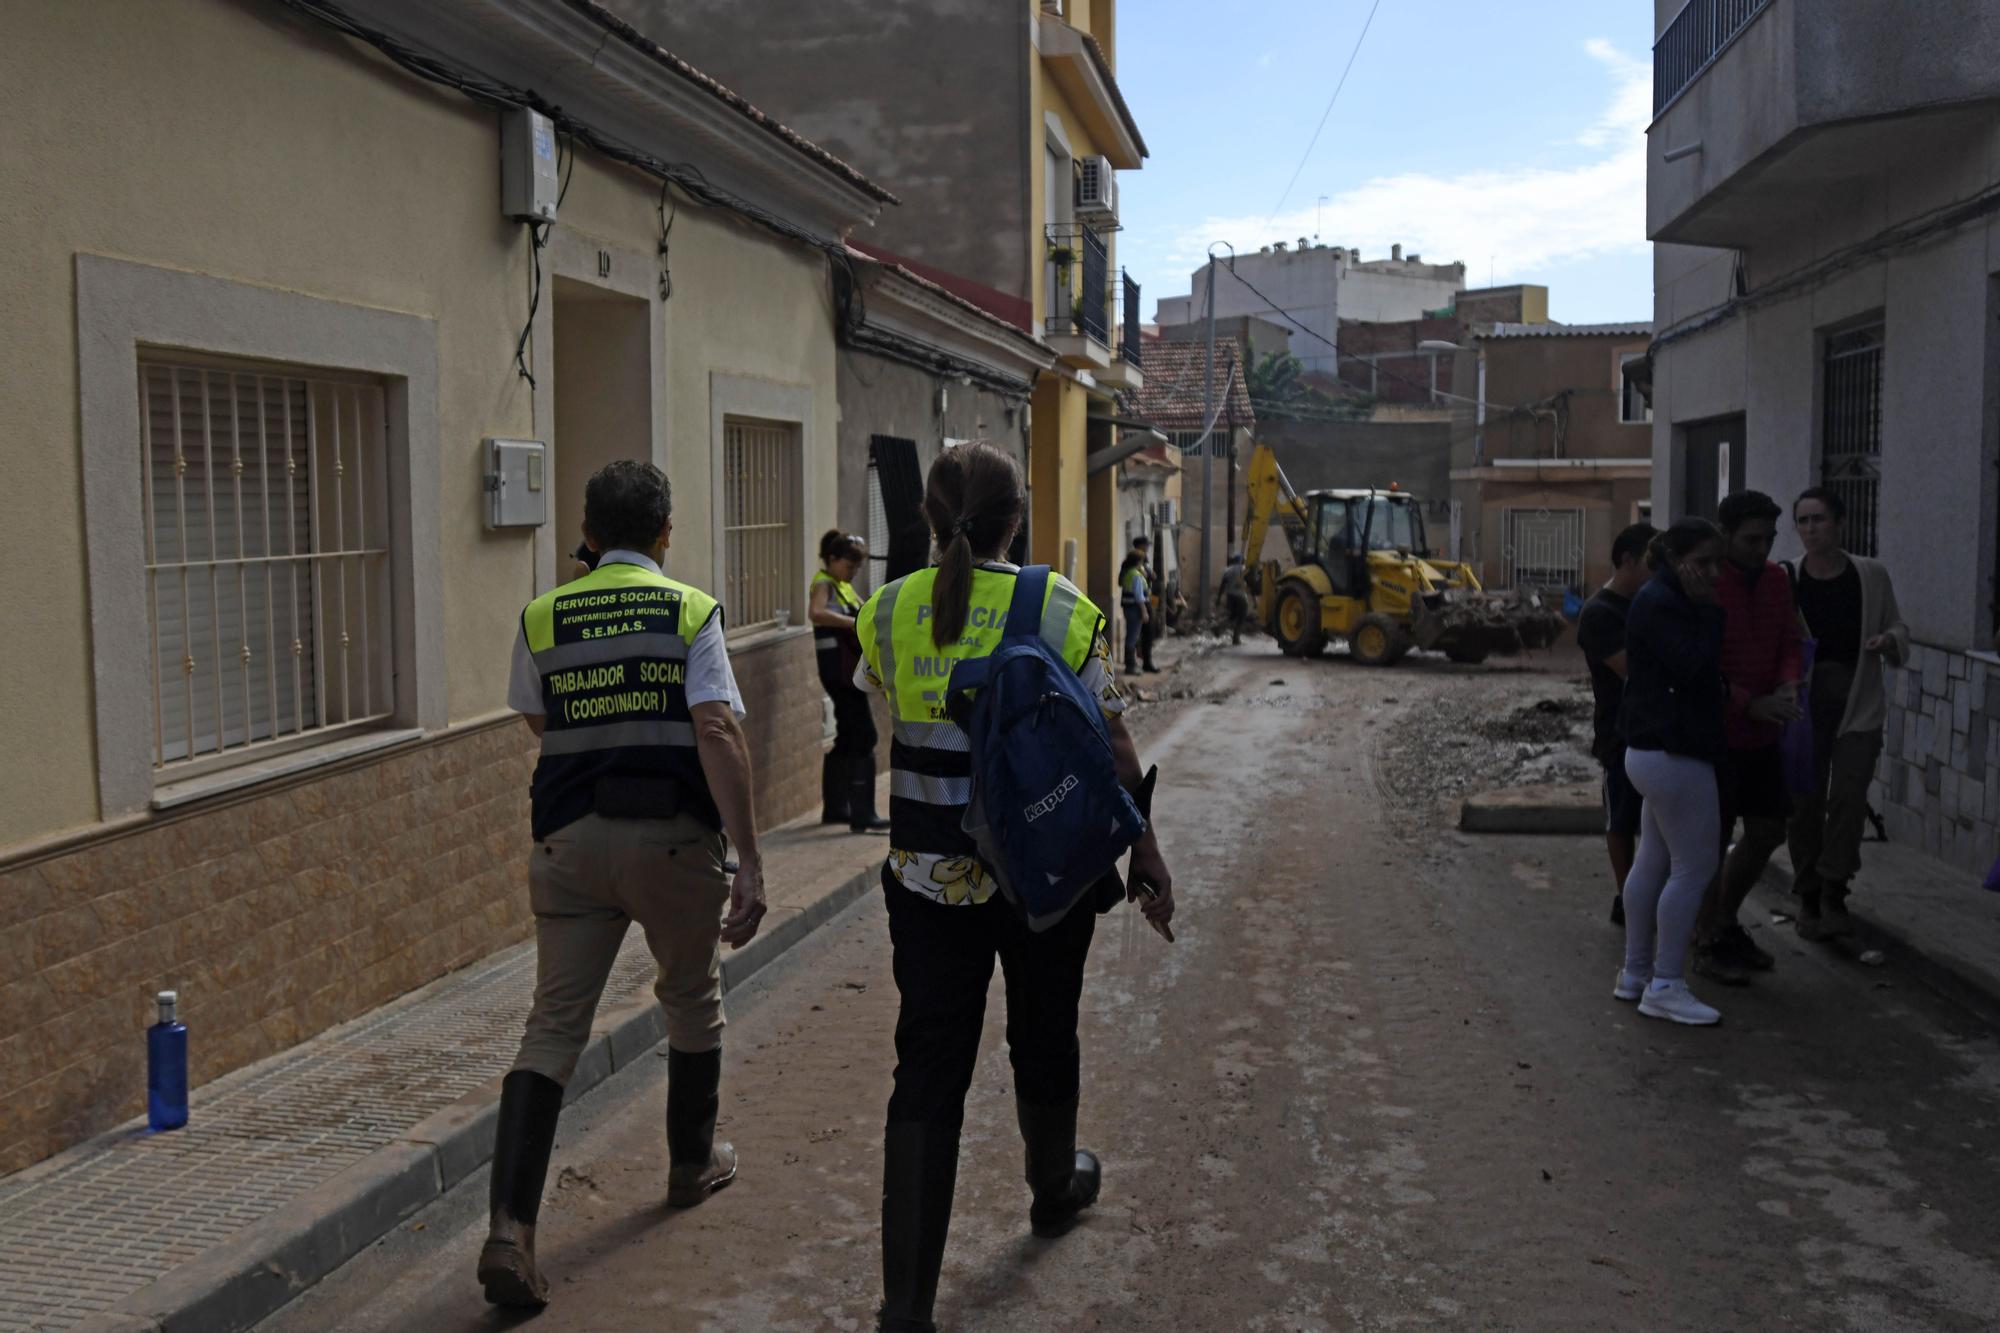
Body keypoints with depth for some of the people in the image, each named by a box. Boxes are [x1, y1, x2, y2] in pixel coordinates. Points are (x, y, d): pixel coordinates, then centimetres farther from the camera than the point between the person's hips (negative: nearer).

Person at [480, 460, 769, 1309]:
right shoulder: (691, 612, -4)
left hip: (569, 840, 2)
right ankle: (693, 1164, 38)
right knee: (691, 1002, 20)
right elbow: (718, 734, -14)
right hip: (673, 838, -2)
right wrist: (750, 863, -15)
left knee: (553, 1025, 3)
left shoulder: (540, 620, 6)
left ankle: (510, 1228, -8)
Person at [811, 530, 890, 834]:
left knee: (847, 737, 15)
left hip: (851, 669, 10)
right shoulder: (824, 584, -12)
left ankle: (834, 808, 24)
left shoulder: (844, 585, 15)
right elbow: (815, 613, -33)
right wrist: (857, 623, -35)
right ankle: (863, 814, -9)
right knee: (864, 737, -10)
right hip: (840, 668, -10)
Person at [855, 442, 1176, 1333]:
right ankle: (1055, 1190, 48)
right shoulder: (1063, 610, -10)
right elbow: (1111, 750, -8)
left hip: (929, 880, 1)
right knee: (1042, 1038, 22)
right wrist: (1147, 856, 2)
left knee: (928, 1075, 3)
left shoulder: (890, 613, -2)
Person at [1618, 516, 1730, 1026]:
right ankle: (1665, 985, -1)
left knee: (1652, 861, 15)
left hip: (1655, 751, 11)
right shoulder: (1658, 606, -16)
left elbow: (1701, 669, 21)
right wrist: (1709, 612, -14)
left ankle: (1635, 973, 23)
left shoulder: (1663, 601, 16)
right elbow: (1693, 666, -24)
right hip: (1673, 754, -11)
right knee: (1695, 865, -6)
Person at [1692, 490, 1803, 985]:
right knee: (1714, 840, 3)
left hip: (1763, 733, 7)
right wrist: (1751, 704, -24)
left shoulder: (1777, 580, 5)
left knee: (1768, 832, 13)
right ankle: (1708, 945, 17)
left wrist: (1788, 685, -13)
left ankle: (1726, 922, 32)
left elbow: (1789, 645, 8)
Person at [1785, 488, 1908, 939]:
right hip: (1803, 703, 0)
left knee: (1849, 797, -8)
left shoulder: (1872, 575, 0)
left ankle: (1833, 893, 5)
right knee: (1805, 800, 5)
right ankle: (1808, 897, 19)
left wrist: (1889, 639, -10)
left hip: (1859, 704, 0)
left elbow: (1898, 627, 12)